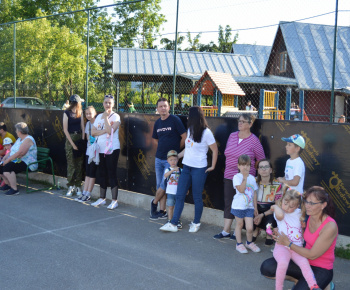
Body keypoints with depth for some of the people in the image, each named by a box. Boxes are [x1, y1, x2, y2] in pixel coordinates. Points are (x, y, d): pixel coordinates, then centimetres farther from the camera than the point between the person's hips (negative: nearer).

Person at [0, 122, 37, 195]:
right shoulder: (19, 139, 19)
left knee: (7, 167, -30)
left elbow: (20, 153, -25)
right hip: (16, 161, 10)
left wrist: (8, 160, -22)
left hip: (27, 164, -10)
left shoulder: (28, 140, -14)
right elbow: (11, 151, 19)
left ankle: (14, 189, -26)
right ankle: (8, 184, 17)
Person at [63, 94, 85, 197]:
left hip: (79, 138, 4)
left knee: (79, 163, 4)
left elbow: (82, 127, 9)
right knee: (71, 164, -4)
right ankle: (71, 186, 5)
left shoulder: (80, 112, 10)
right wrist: (72, 143, -10)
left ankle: (78, 186, 11)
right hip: (70, 138, -4)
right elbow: (65, 130, -6)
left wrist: (83, 140, -3)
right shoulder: (67, 113, -4)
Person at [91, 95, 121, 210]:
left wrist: (106, 117, -14)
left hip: (112, 149, -6)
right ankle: (102, 198, 24)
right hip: (100, 149, 6)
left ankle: (114, 200, 2)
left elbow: (110, 130, -19)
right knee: (102, 174, 13)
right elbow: (93, 132, 3)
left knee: (112, 174, -4)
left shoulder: (116, 117, -5)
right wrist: (104, 131, -12)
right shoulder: (99, 116, 12)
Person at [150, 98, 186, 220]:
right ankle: (162, 211, 15)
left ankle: (154, 203, 19)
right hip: (159, 158, 6)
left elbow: (184, 137, -9)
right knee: (160, 185, 7)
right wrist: (163, 147, 11)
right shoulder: (157, 123, 10)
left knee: (164, 185, -5)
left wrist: (176, 150, -1)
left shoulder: (175, 120, -8)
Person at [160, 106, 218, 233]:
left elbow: (215, 150, -5)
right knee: (179, 195, 3)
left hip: (199, 169, -7)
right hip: (186, 167, 7)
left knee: (197, 197, 4)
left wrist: (212, 166, -3)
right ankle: (173, 224, 6)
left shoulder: (206, 133, -10)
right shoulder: (190, 130, 13)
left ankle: (196, 223, 20)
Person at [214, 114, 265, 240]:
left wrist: (250, 171, 1)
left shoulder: (254, 141, -8)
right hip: (229, 176, 5)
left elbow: (261, 160, -2)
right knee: (228, 203, 9)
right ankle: (226, 232, 17)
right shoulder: (232, 136, 7)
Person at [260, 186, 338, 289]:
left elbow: (312, 255, -19)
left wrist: (288, 244, -14)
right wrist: (280, 235, -5)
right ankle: (298, 280, 9)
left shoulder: (330, 227, -22)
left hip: (321, 270, -6)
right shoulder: (310, 218, 0)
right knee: (266, 267, -11)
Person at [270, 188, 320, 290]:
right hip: (282, 246, -3)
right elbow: (280, 215, -24)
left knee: (304, 263, -24)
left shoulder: (299, 213, 13)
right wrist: (275, 206, -7)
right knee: (283, 262, -31)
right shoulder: (279, 212, 1)